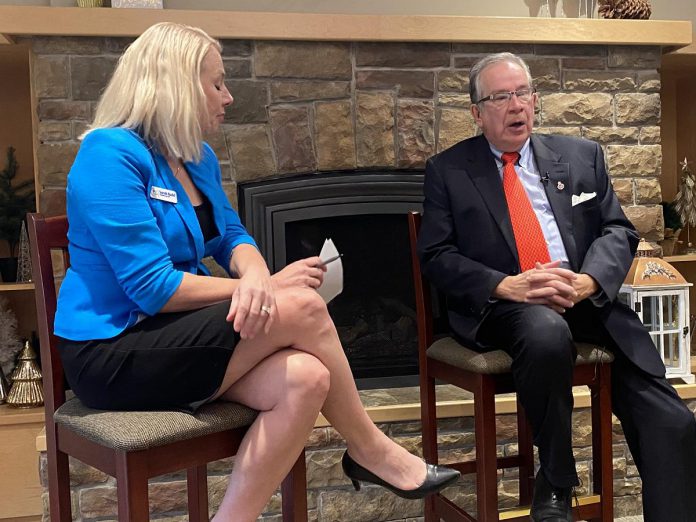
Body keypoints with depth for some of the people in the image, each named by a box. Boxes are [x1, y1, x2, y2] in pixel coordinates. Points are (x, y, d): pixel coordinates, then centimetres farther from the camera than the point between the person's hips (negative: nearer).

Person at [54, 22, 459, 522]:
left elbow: (231, 236, 9)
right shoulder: (111, 156, -17)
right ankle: (369, 450, 0)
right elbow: (152, 287, -23)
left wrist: (254, 277, -18)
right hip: (113, 353, -8)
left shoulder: (198, 157, 10)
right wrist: (267, 286, -14)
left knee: (305, 380, -20)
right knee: (302, 308, -20)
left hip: (173, 334, 8)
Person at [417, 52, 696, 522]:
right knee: (548, 332, -38)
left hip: (587, 297, 3)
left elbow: (620, 231, 11)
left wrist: (586, 281, -11)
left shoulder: (582, 156, 17)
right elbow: (436, 255, 1)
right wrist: (508, 286, -15)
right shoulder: (448, 170, 9)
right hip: (504, 307, -2)